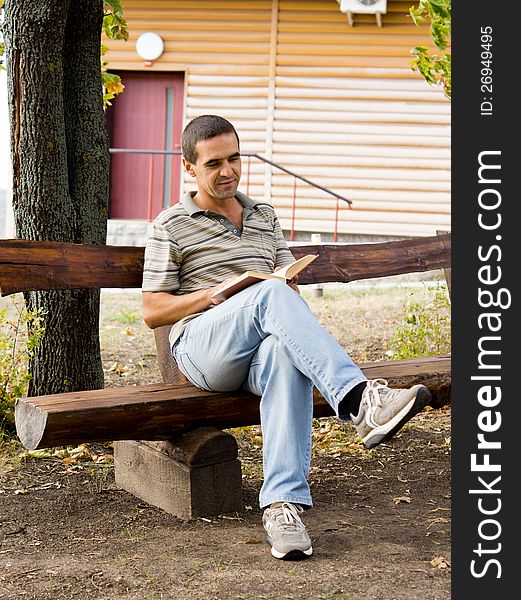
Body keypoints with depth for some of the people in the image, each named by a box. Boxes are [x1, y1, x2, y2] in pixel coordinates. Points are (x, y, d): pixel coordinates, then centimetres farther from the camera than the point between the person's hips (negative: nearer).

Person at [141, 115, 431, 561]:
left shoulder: (265, 217, 26)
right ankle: (360, 400, -51)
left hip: (263, 350, 3)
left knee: (286, 353, -38)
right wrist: (212, 294, -9)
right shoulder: (172, 226, 12)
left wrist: (288, 290, -3)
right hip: (202, 346, -3)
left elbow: (292, 286, 23)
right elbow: (152, 312, 7)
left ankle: (282, 504, -46)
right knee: (271, 294, -35)